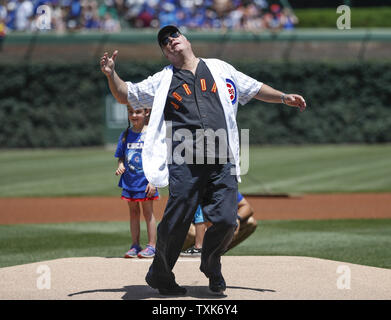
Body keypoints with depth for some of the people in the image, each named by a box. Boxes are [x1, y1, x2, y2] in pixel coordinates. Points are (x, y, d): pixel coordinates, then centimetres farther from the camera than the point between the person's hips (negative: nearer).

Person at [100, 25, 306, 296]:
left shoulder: (220, 69, 20)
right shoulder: (162, 81, 15)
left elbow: (255, 89, 27)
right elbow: (125, 95, 19)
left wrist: (284, 98, 15)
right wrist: (112, 74, 1)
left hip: (222, 164, 2)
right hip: (184, 165, -1)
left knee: (226, 221, -7)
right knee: (176, 224, -6)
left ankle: (211, 266, 22)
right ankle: (160, 276, 16)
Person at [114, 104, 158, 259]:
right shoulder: (125, 135, 7)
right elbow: (121, 156, 14)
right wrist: (120, 166, -8)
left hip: (145, 181, -5)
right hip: (129, 181, 5)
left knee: (148, 212, 0)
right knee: (133, 212, 10)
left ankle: (152, 246, 5)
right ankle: (135, 245, 15)